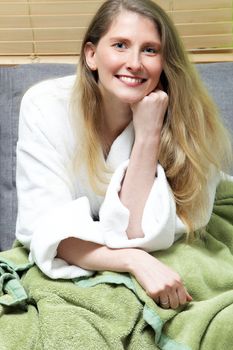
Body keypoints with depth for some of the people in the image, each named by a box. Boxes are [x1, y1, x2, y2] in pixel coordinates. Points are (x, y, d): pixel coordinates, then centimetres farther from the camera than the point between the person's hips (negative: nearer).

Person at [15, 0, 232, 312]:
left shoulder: (183, 119, -19)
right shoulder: (45, 106, -19)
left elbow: (138, 236, -22)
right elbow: (46, 229, -23)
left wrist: (148, 135, -30)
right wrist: (134, 260, -38)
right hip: (65, 272, 1)